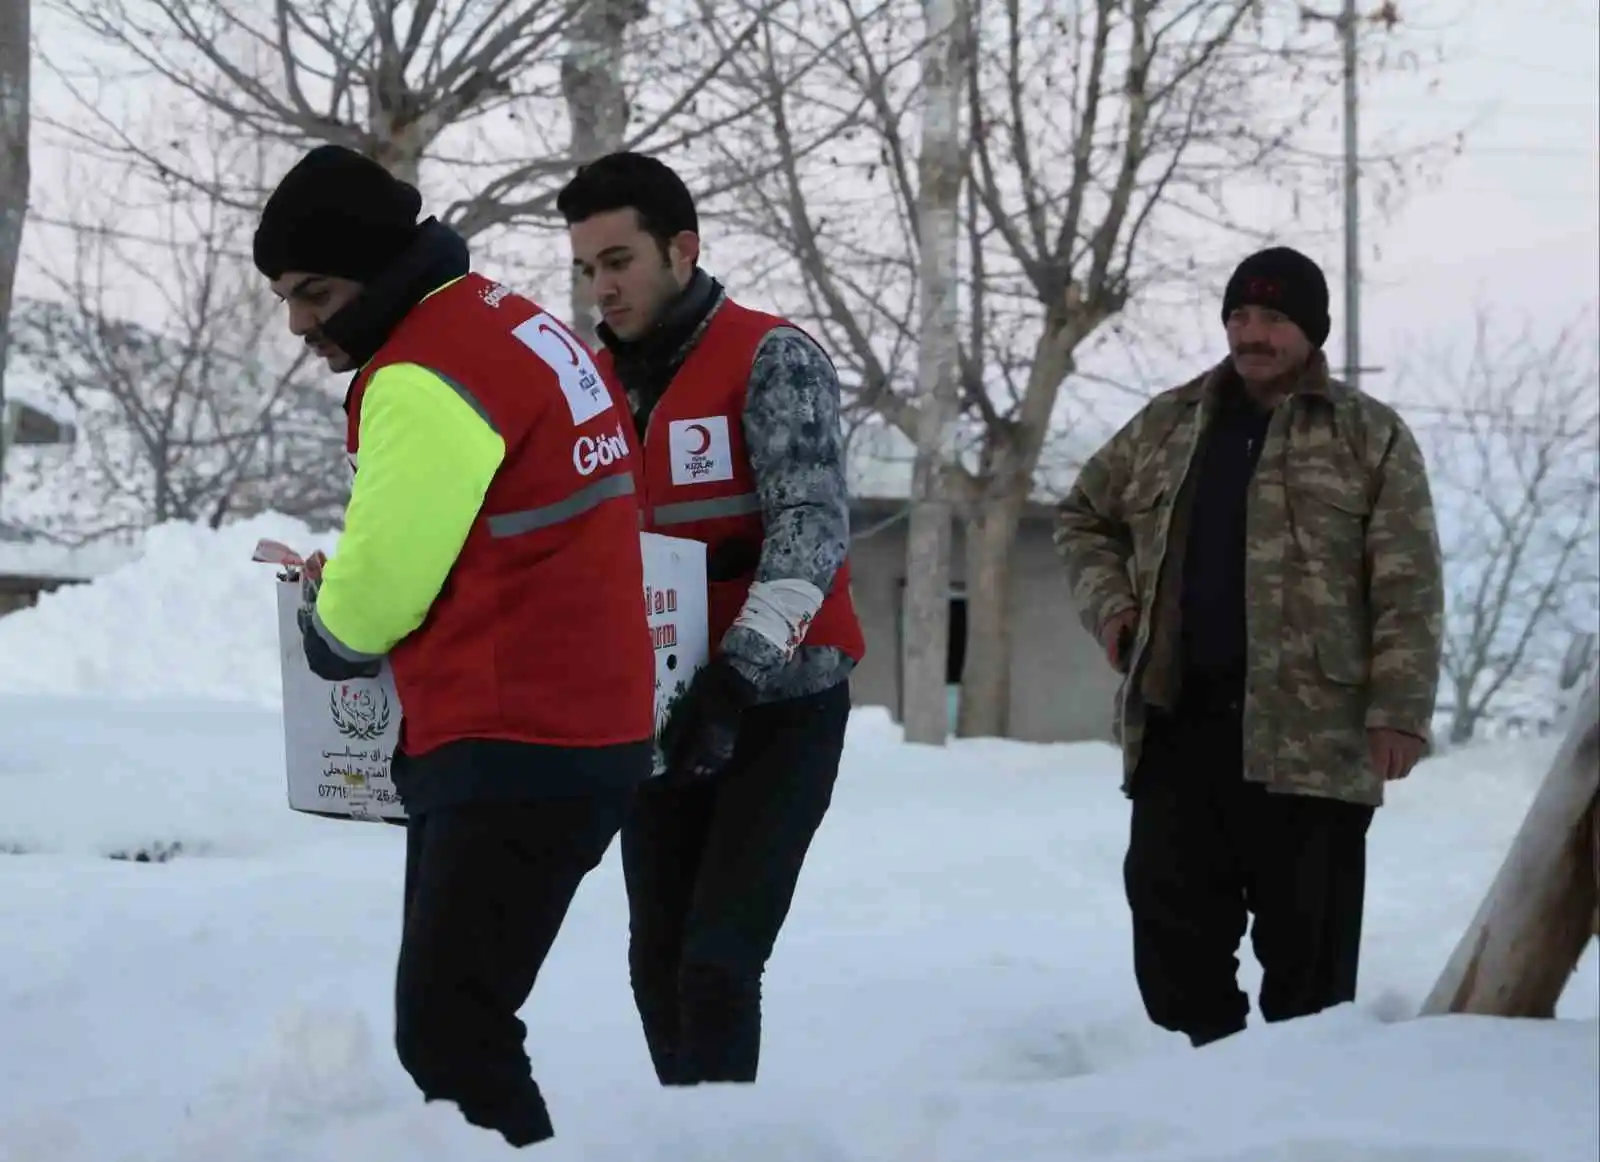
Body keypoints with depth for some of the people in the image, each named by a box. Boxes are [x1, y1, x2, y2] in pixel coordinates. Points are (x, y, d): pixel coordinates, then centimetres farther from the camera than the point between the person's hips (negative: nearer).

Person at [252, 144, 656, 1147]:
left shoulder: (427, 373, -18)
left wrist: (328, 632, 6)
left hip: (516, 753, -11)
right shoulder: (513, 324, 13)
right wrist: (353, 587, 13)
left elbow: (379, 587, -17)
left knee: (447, 1032, -14)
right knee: (451, 1017, 15)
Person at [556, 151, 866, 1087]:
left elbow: (812, 527, -20)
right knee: (660, 961, 9)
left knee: (717, 961, -15)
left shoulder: (771, 360, -9)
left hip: (780, 703, -7)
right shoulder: (598, 384, 10)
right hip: (662, 710, 7)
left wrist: (741, 673, -30)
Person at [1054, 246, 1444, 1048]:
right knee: (1173, 915, 3)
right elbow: (1084, 515, 28)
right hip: (1177, 720, 4)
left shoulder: (1370, 437, 2)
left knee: (1306, 933, 0)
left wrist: (1399, 710, -13)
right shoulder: (1166, 426, 14)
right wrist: (1109, 599, 9)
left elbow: (1407, 590, -4)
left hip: (1311, 733, -4)